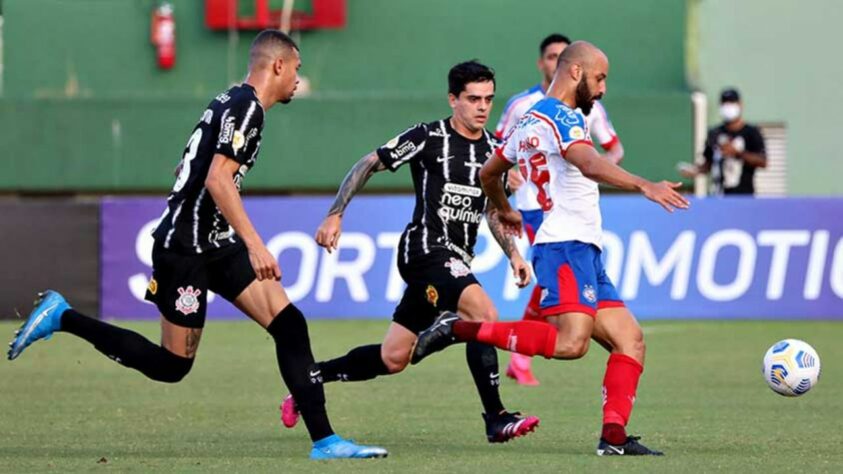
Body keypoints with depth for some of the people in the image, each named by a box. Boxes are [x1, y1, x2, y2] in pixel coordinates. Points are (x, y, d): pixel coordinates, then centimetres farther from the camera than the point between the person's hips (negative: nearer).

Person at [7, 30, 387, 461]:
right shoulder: (246, 107, -15)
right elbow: (218, 179, -25)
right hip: (185, 247, -10)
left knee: (289, 324, -3)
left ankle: (324, 441, -6)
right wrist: (254, 245, -28)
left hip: (215, 244, 10)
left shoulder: (234, 101, 15)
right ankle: (61, 318, 8)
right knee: (171, 365, -2)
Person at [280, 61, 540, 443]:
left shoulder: (493, 150, 11)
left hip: (457, 259, 7)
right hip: (426, 248, -7)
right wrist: (335, 215, -7)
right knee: (484, 314, -27)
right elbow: (368, 165, -1)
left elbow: (493, 212, 21)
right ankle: (496, 419, -24)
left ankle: (308, 379, 25)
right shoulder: (427, 138, -7)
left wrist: (513, 254, 7)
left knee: (392, 359, 8)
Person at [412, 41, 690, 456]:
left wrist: (504, 211, 53)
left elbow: (488, 174, 34)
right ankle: (459, 329, -16)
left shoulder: (530, 121, 22)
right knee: (571, 342, -26)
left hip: (585, 253, 10)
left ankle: (613, 436, -5)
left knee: (629, 340, 3)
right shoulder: (561, 116, -8)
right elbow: (589, 163, -28)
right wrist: (644, 186, -41)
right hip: (566, 247, -10)